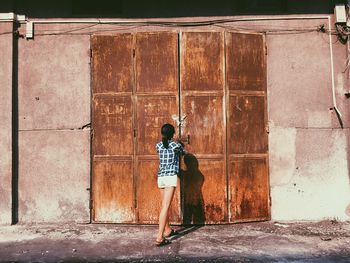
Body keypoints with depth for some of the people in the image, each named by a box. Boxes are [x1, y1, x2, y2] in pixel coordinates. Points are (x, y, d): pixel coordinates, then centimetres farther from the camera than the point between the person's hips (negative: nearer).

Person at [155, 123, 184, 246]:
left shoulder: (158, 145, 6)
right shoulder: (176, 145, -3)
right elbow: (182, 152, 19)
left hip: (161, 177, 6)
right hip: (171, 177, -5)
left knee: (165, 205, 19)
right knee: (165, 206, -10)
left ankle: (167, 230, 34)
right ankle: (159, 237, -15)